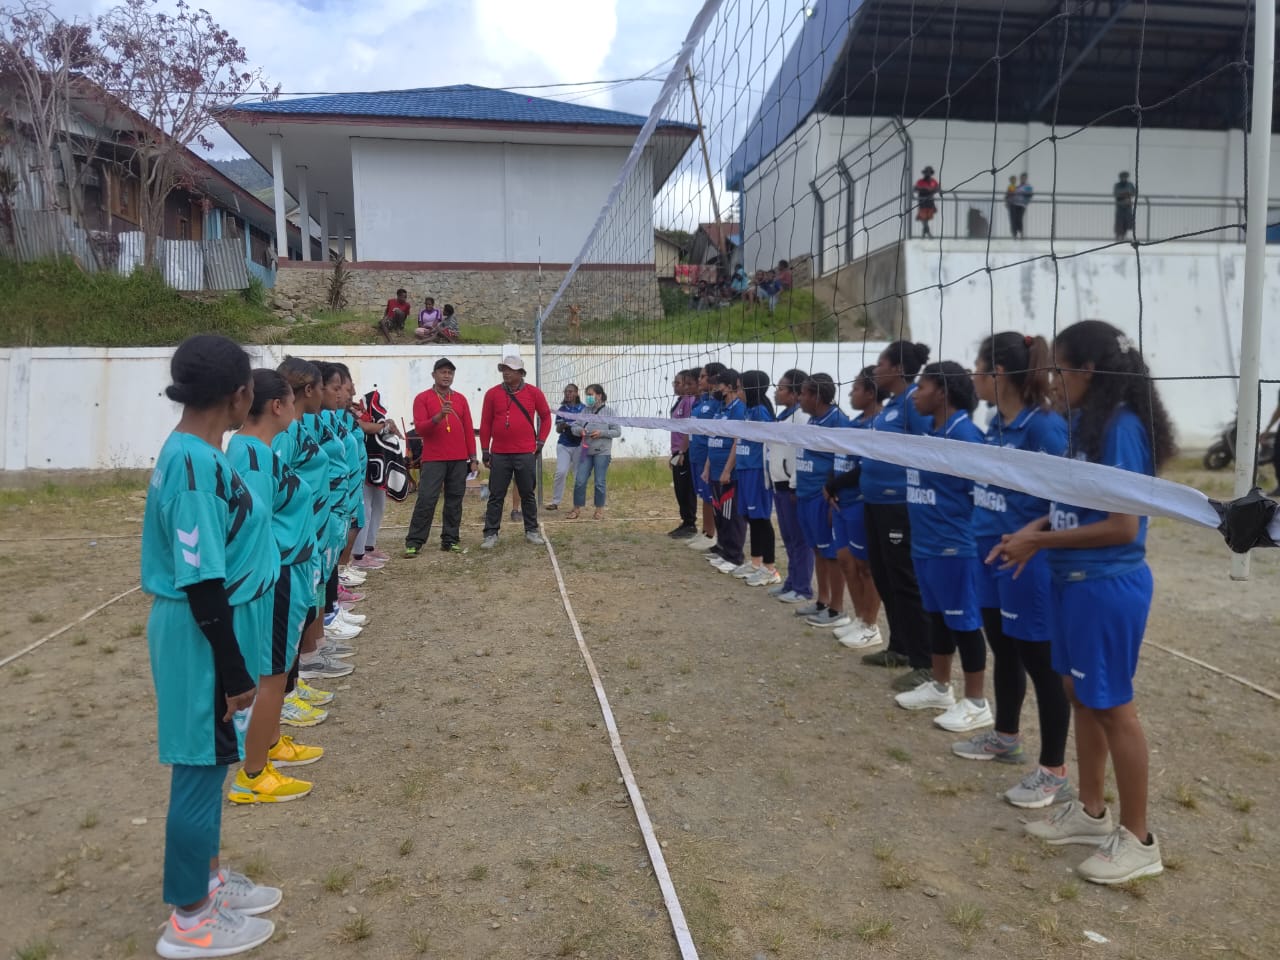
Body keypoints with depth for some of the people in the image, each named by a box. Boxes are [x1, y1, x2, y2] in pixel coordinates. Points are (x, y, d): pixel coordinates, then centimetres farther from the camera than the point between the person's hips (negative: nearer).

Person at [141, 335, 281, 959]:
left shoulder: (194, 454, 6)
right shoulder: (196, 466, -25)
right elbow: (201, 584, -24)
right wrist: (233, 670, -19)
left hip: (212, 628, 10)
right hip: (205, 637, -10)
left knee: (209, 764, 21)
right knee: (202, 767, 5)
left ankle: (207, 879, 38)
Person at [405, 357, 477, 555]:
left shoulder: (460, 399, 13)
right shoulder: (422, 398, 2)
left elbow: (468, 429, 13)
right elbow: (419, 428, -7)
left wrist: (472, 457, 8)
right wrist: (438, 417, -24)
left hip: (459, 460, 4)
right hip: (433, 459, -4)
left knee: (454, 500, 5)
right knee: (426, 499, -7)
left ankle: (450, 541, 13)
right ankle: (413, 542, -2)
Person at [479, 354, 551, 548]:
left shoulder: (534, 393, 2)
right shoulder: (492, 394, 2)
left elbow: (546, 417, 12)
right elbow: (485, 423, 5)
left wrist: (540, 441, 5)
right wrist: (485, 450, 3)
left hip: (526, 454, 0)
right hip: (499, 454, 0)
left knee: (528, 494, 10)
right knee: (496, 496, 3)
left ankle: (531, 531, 21)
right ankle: (491, 534, 8)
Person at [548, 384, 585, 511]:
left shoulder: (583, 409, 1)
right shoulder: (561, 409, 6)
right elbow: (558, 430, 6)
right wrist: (562, 425, -17)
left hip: (579, 445, -1)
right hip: (563, 445, 1)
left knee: (579, 474, 1)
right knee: (561, 472, -10)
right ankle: (555, 502, -1)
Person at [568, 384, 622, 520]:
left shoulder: (609, 411, -3)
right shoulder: (585, 411, 7)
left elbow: (617, 431, -3)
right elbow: (574, 426, 7)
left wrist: (601, 433, -15)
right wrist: (580, 430, -15)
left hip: (602, 452, -3)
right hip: (586, 451, 3)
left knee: (600, 482, 2)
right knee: (580, 481, 2)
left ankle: (599, 509, 16)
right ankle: (577, 508, 14)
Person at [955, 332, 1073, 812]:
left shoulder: (1044, 425, -19)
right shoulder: (996, 424, 7)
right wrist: (987, 529, 13)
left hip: (1028, 561, -9)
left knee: (1039, 662, 3)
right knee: (1003, 650, 22)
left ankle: (1054, 771, 17)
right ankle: (1006, 737, 41)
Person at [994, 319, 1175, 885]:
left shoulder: (1121, 427, -19)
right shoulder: (1087, 423, 7)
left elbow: (1122, 525, -21)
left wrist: (1039, 541, -16)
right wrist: (1034, 529, 0)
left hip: (1109, 585, -9)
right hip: (1075, 580, 9)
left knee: (1111, 705, 2)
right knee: (1079, 694, 17)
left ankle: (1137, 840, 18)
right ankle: (1091, 812, 33)